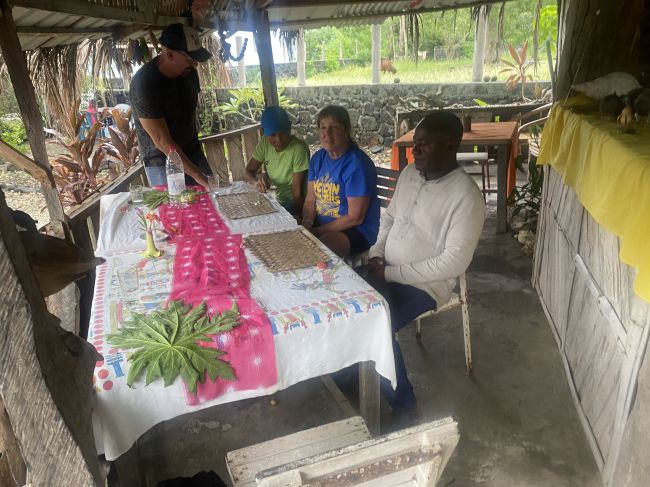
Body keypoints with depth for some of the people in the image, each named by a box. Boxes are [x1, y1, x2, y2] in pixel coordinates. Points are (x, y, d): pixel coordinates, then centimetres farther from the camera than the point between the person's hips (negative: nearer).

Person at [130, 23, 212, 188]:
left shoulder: (189, 72, -2)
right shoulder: (144, 83, -22)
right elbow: (162, 142, -25)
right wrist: (198, 176, -27)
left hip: (193, 153, 6)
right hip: (162, 161, -6)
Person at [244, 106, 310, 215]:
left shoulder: (299, 149, -21)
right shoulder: (264, 143, -3)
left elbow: (297, 191, -19)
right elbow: (249, 171, 3)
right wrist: (258, 181, -19)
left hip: (292, 203, -6)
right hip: (273, 200, 6)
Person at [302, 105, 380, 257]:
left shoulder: (357, 164, -18)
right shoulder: (317, 158, 6)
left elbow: (355, 218, -19)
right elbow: (310, 200, 10)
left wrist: (316, 231, -17)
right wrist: (307, 222, -11)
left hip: (356, 231, -7)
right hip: (321, 224, 7)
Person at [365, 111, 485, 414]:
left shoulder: (466, 196, -20)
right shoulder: (409, 174, 3)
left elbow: (454, 262, -23)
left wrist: (391, 273, -20)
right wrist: (376, 254, -1)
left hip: (424, 285, -7)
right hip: (385, 271, 7)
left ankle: (402, 404, 1)